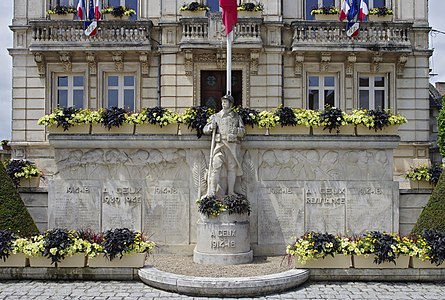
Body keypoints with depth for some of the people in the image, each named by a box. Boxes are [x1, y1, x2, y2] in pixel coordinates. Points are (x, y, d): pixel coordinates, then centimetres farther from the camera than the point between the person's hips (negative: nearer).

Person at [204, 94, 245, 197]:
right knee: (216, 166, -16)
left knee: (232, 168, -1)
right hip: (220, 145, -1)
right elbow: (205, 130, 13)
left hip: (233, 146, 1)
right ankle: (212, 192, -17)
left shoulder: (237, 117, 16)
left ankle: (230, 194, 4)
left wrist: (236, 130, -9)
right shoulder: (216, 116, 15)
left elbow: (243, 131, 11)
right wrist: (211, 127, -8)